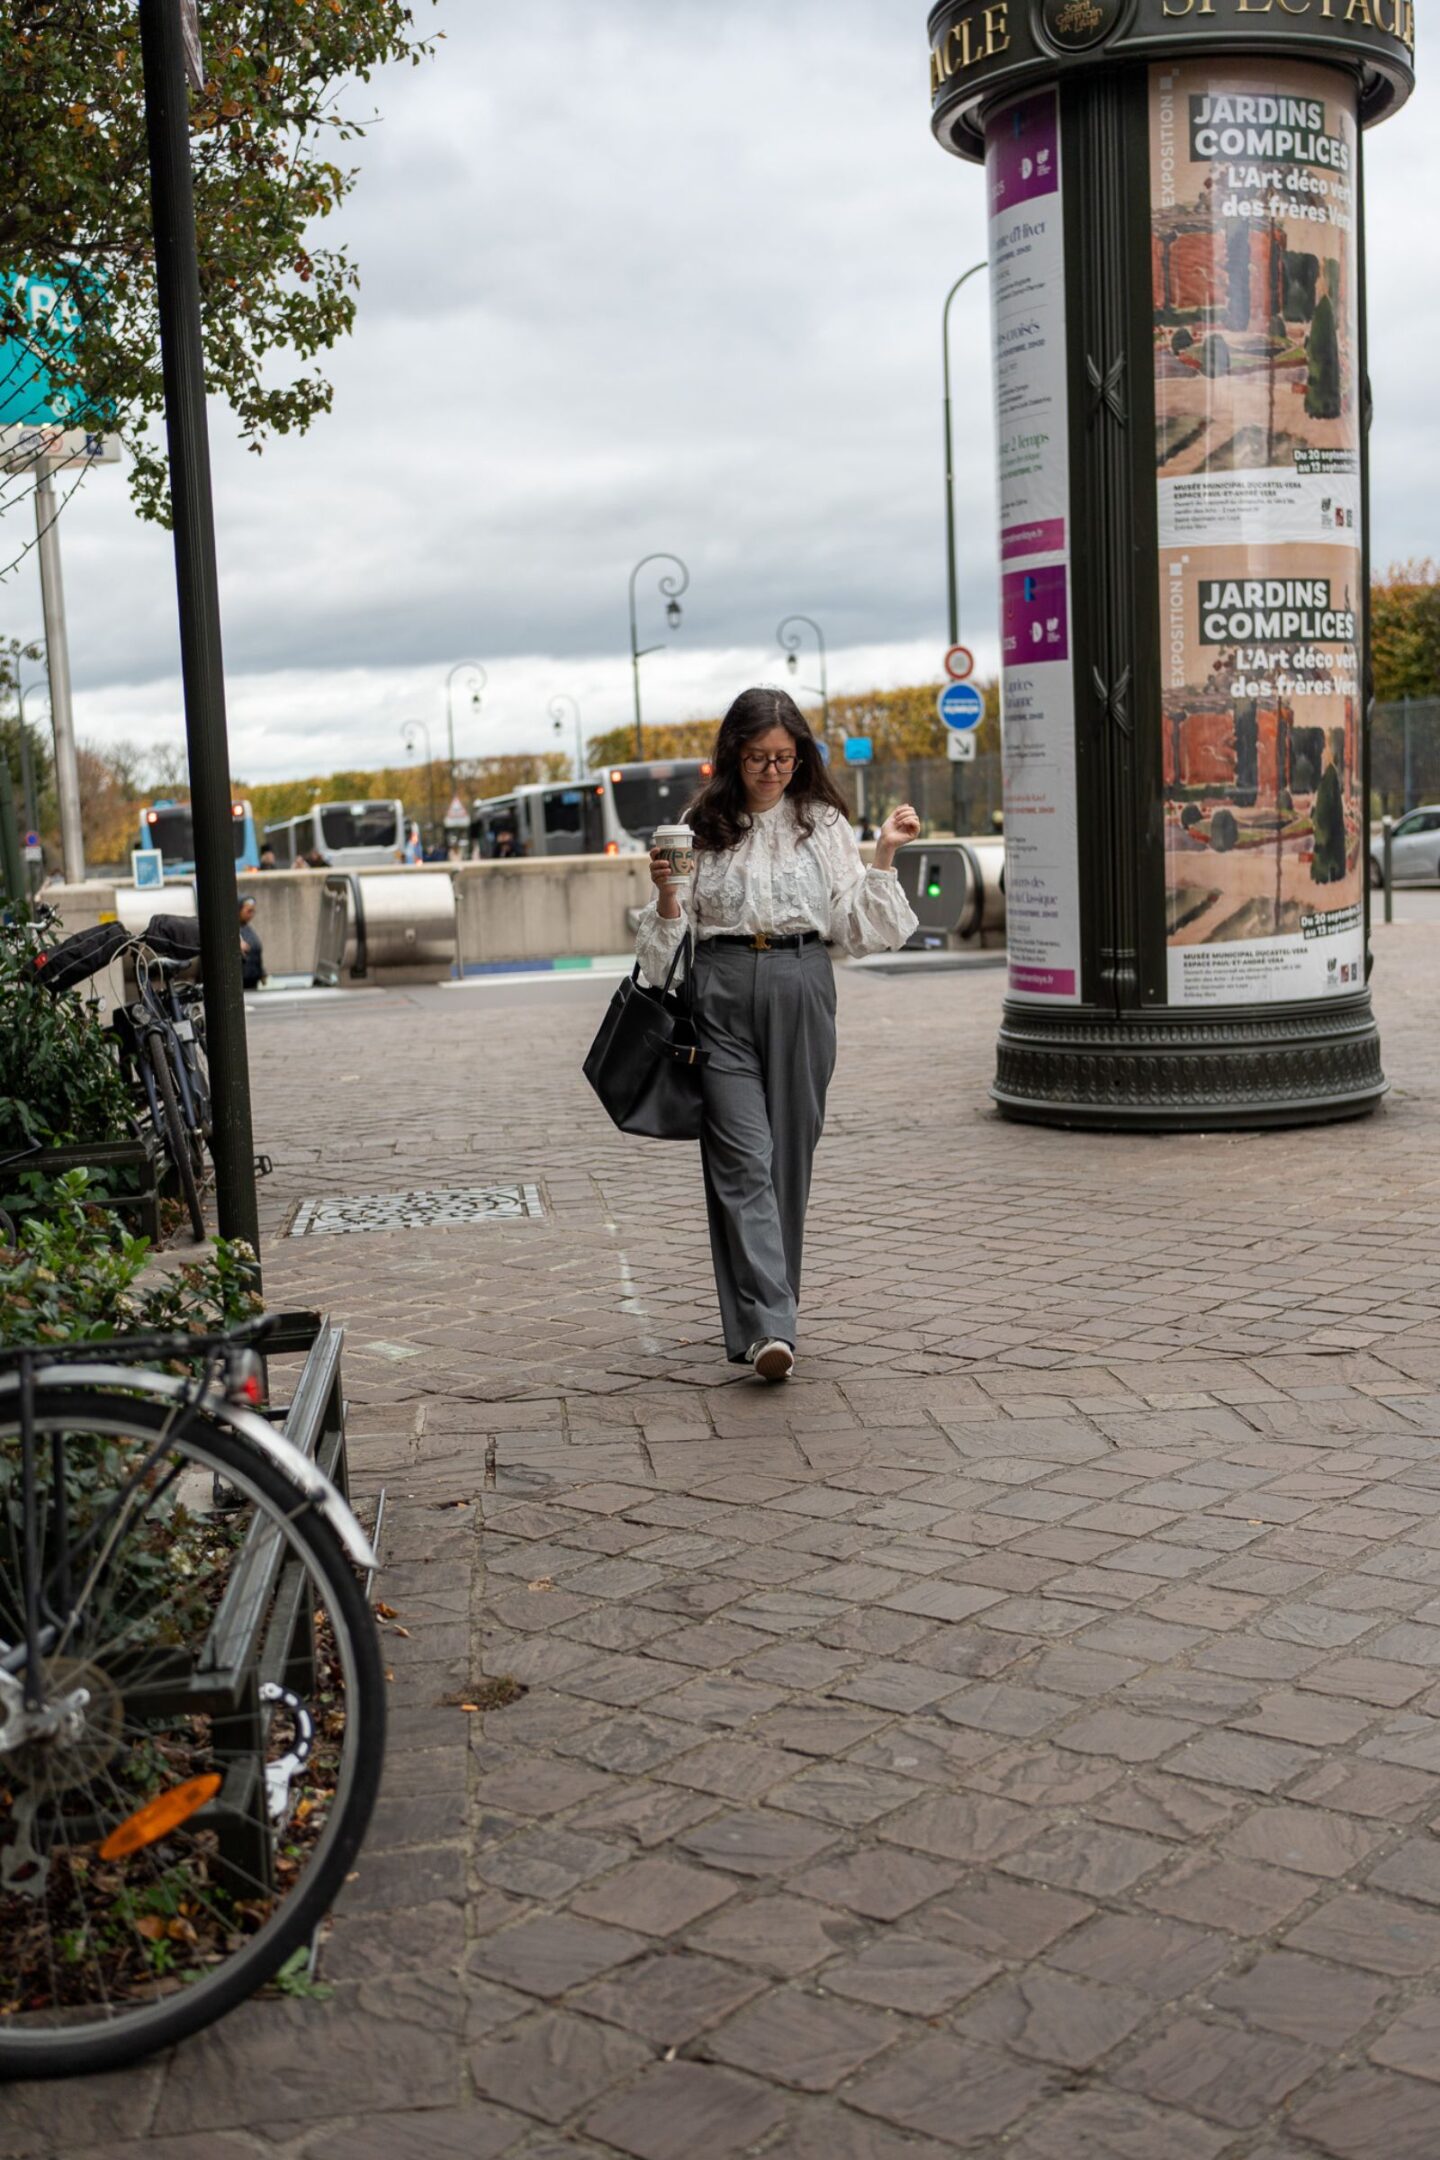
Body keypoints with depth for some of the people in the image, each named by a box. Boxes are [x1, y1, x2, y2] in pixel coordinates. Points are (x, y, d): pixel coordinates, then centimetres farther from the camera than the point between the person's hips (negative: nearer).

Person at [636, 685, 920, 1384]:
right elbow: (673, 929, 9)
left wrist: (884, 854, -3)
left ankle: (765, 1315, 19)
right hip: (723, 990, -1)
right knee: (743, 1158, -11)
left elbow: (857, 924, 7)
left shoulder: (822, 822, 8)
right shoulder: (702, 826, 7)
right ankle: (768, 1328, -18)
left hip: (801, 989, 1)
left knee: (789, 1156, 5)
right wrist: (666, 893, -11)